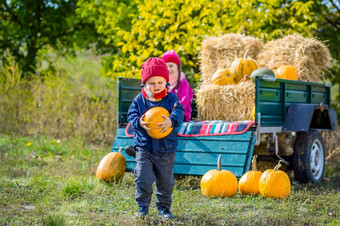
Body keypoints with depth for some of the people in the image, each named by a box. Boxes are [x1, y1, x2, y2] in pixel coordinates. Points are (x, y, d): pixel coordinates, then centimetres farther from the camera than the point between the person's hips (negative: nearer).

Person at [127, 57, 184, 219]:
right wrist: (139, 123, -28)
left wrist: (171, 121, -39)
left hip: (166, 149, 1)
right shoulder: (139, 100, -1)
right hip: (144, 147, 0)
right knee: (143, 178, -8)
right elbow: (131, 115, -5)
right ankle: (143, 206, 9)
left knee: (166, 180, 10)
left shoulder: (171, 99, -4)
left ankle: (164, 207, 28)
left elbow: (179, 112, -17)